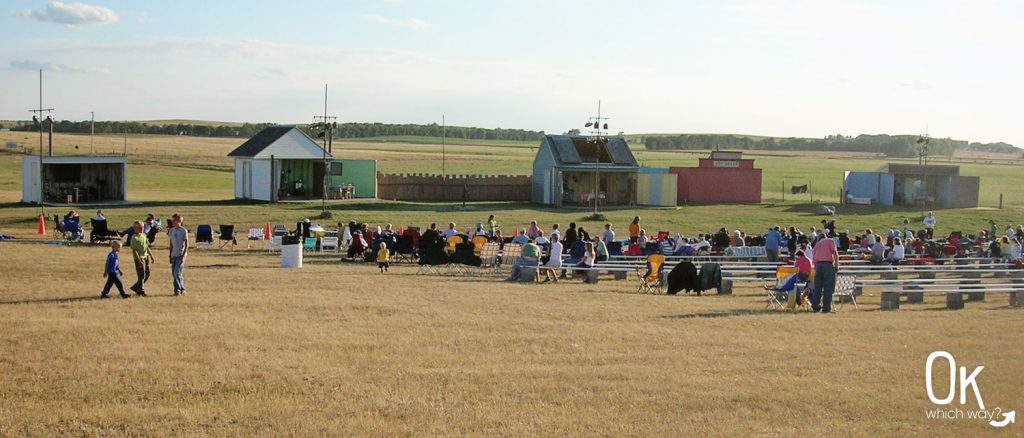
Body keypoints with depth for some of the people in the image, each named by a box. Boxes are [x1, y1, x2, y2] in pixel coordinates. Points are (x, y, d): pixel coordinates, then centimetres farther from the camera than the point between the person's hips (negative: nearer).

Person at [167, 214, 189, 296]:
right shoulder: (171, 231, 9)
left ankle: (178, 290, -6)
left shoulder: (183, 231, -9)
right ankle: (181, 289, 17)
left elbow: (186, 244, -9)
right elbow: (171, 243, 16)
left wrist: (183, 256, -15)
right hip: (174, 255, 7)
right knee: (174, 274, 8)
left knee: (177, 273, -14)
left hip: (181, 255, -7)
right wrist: (170, 255, 14)